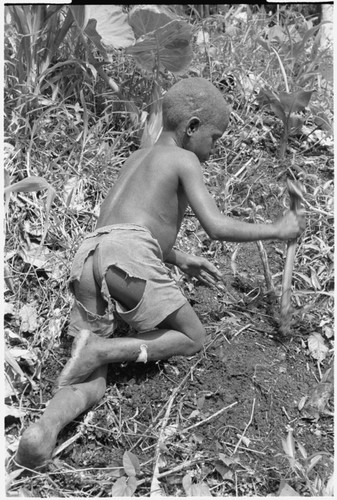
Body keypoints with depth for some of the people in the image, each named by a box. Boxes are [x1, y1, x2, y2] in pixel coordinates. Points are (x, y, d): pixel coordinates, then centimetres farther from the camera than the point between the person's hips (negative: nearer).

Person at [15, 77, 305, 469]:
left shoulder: (136, 158, 33)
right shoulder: (184, 160, 9)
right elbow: (216, 227, -2)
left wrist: (180, 260, 42)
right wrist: (277, 230, 12)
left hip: (88, 254, 8)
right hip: (128, 255, -7)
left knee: (92, 384, 8)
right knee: (193, 338, 11)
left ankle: (48, 424, -21)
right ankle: (102, 349, -9)